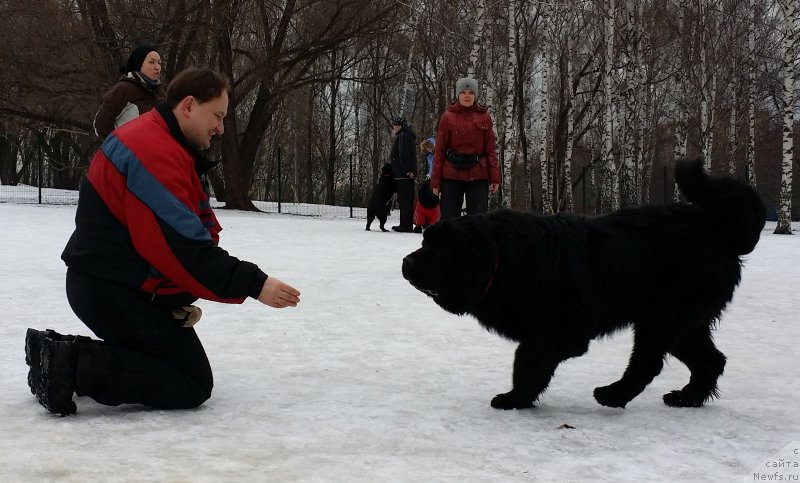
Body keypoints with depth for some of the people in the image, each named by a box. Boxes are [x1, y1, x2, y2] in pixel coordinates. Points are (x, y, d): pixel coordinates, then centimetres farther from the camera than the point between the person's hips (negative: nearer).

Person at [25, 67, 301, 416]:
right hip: (116, 292, -11)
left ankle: (64, 352, 10)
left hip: (107, 284, 11)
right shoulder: (156, 152, -21)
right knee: (193, 384, -7)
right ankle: (71, 366, -14)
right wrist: (254, 284, -21)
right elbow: (183, 249, -26)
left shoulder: (161, 143, 14)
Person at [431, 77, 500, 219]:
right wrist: (436, 180, -2)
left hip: (478, 175, 1)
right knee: (449, 217, 5)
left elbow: (490, 149, 5)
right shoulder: (448, 117, 1)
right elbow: (439, 151, 1)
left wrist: (494, 177, -3)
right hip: (452, 175, 0)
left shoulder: (484, 117, 4)